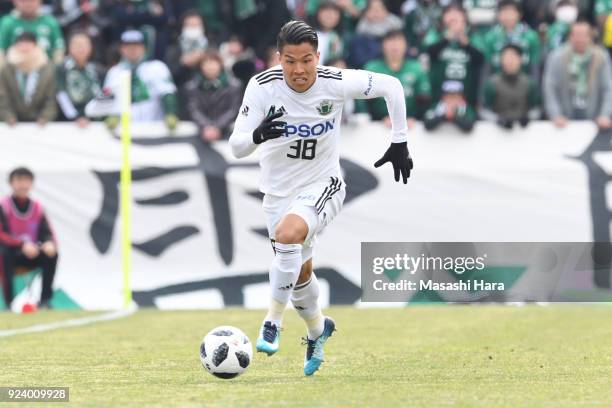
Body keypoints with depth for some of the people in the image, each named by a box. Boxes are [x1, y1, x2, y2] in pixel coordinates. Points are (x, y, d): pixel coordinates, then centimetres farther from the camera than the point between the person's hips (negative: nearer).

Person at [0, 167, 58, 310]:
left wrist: (50, 243, -26)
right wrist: (22, 245, -31)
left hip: (31, 253, 4)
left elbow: (47, 233, 0)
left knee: (51, 253, -23)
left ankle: (45, 299, -17)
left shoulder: (37, 207, 4)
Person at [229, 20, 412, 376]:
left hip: (322, 186, -3)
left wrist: (400, 142, -3)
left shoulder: (336, 83, -20)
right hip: (278, 191, 3)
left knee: (288, 233, -33)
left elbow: (391, 86, -4)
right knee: (300, 272, 15)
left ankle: (274, 320, -17)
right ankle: (318, 328, 47)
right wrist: (258, 135, -43)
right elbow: (236, 147, -20)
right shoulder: (262, 86, -19)